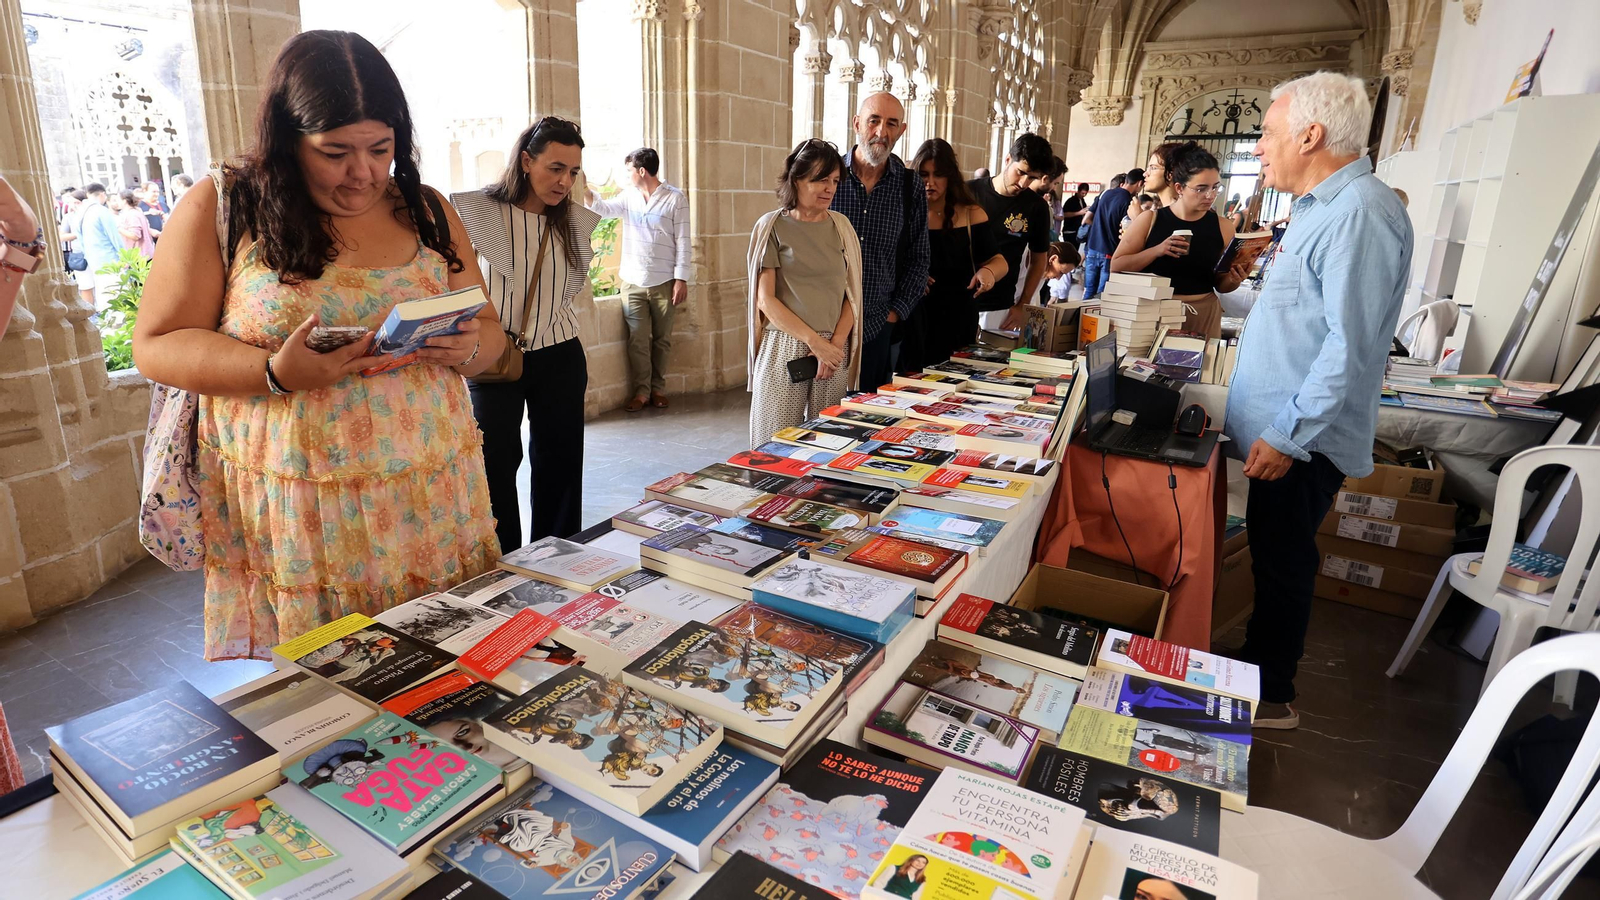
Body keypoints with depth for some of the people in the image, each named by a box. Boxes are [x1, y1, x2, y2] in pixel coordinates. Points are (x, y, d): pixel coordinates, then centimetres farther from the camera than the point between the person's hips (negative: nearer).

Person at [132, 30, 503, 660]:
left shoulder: (427, 211, 9)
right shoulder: (221, 207, -1)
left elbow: (488, 331, 12)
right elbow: (156, 345, -1)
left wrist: (469, 348, -12)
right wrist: (275, 372, -19)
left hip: (434, 505, 3)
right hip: (293, 511, -2)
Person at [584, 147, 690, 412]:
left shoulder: (675, 199, -6)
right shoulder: (628, 197, 9)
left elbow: (683, 242, -9)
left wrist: (681, 279, -13)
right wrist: (583, 190, -14)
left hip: (663, 282, -3)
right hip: (633, 282, 3)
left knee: (661, 339, 7)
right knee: (638, 339, 2)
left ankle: (658, 388, 19)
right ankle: (641, 390, 10)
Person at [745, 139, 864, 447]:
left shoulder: (841, 226, 10)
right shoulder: (772, 227, 1)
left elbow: (851, 295, 8)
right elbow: (766, 300, -5)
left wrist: (836, 343, -8)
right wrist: (815, 341, -13)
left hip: (834, 351, 3)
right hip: (784, 349, -3)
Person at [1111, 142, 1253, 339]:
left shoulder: (1223, 227, 2)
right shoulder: (1150, 220, -4)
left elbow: (1220, 285, 10)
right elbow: (1116, 267, -7)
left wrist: (1234, 280, -11)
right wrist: (1156, 251, -18)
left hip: (1203, 316, 2)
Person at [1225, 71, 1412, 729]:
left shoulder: (1359, 214, -20)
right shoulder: (1323, 206, 14)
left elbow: (1350, 347, -26)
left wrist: (1287, 435, -23)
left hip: (1300, 441, -10)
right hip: (1283, 428, 10)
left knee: (1282, 563, 3)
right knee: (1274, 555, 19)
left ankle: (1271, 698, 20)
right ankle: (1264, 656, 35)